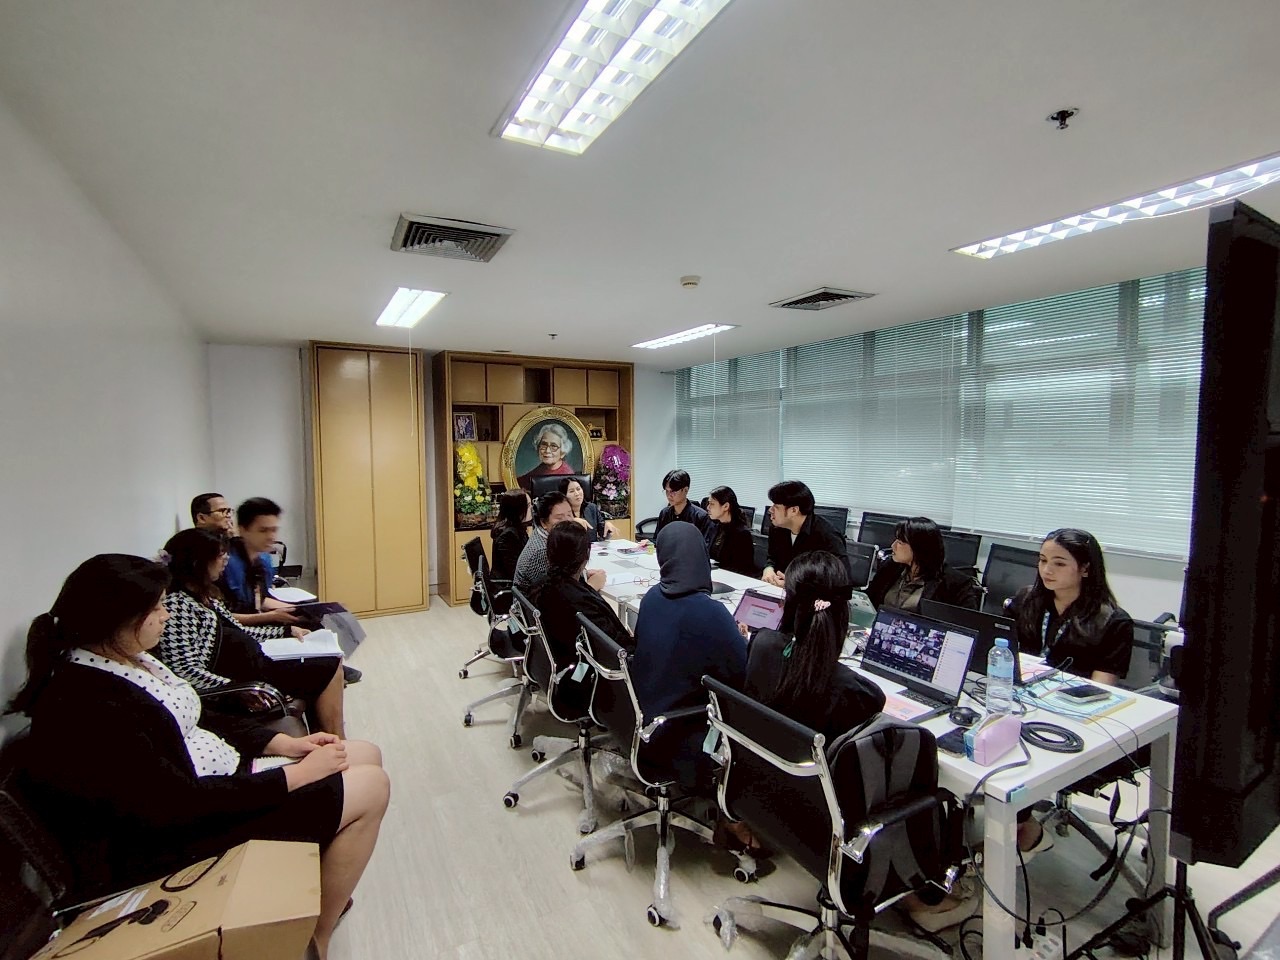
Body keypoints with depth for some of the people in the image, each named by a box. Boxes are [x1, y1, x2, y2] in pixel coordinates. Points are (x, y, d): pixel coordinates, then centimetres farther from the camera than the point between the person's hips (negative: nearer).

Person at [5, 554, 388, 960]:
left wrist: (285, 743, 0)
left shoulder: (129, 659, 3)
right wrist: (298, 773, -20)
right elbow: (184, 805, -27)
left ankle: (325, 892, 24)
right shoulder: (87, 706, -27)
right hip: (180, 840, -9)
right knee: (370, 788, -13)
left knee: (366, 756, 7)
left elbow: (197, 722, 12)